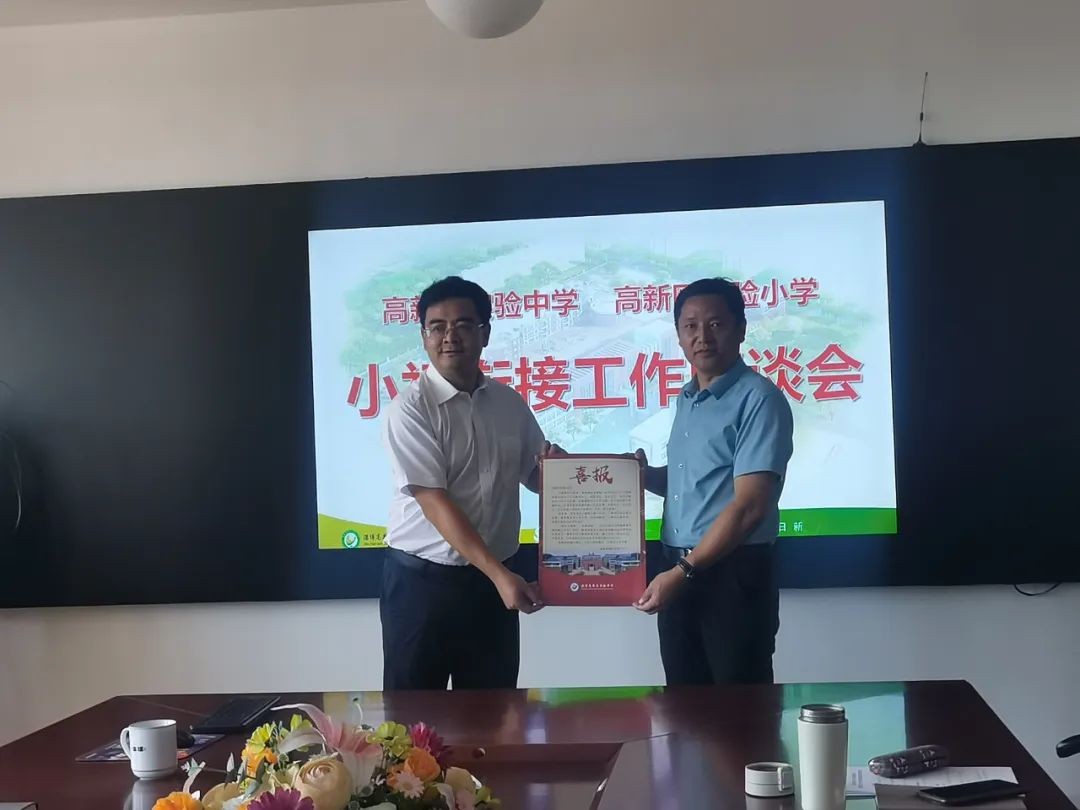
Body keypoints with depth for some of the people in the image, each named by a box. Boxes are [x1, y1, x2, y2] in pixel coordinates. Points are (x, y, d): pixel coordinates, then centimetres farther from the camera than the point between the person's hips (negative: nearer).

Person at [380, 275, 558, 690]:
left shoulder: (510, 403, 5)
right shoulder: (410, 408, -11)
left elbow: (537, 477, 17)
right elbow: (434, 502, -18)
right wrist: (501, 574, -23)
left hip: (490, 580, 4)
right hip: (421, 580, -4)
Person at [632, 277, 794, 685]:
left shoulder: (759, 399, -12)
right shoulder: (686, 400, 13)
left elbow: (750, 506, -18)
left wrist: (683, 572, -18)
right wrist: (645, 475, 4)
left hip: (734, 574, -7)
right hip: (679, 574, 8)